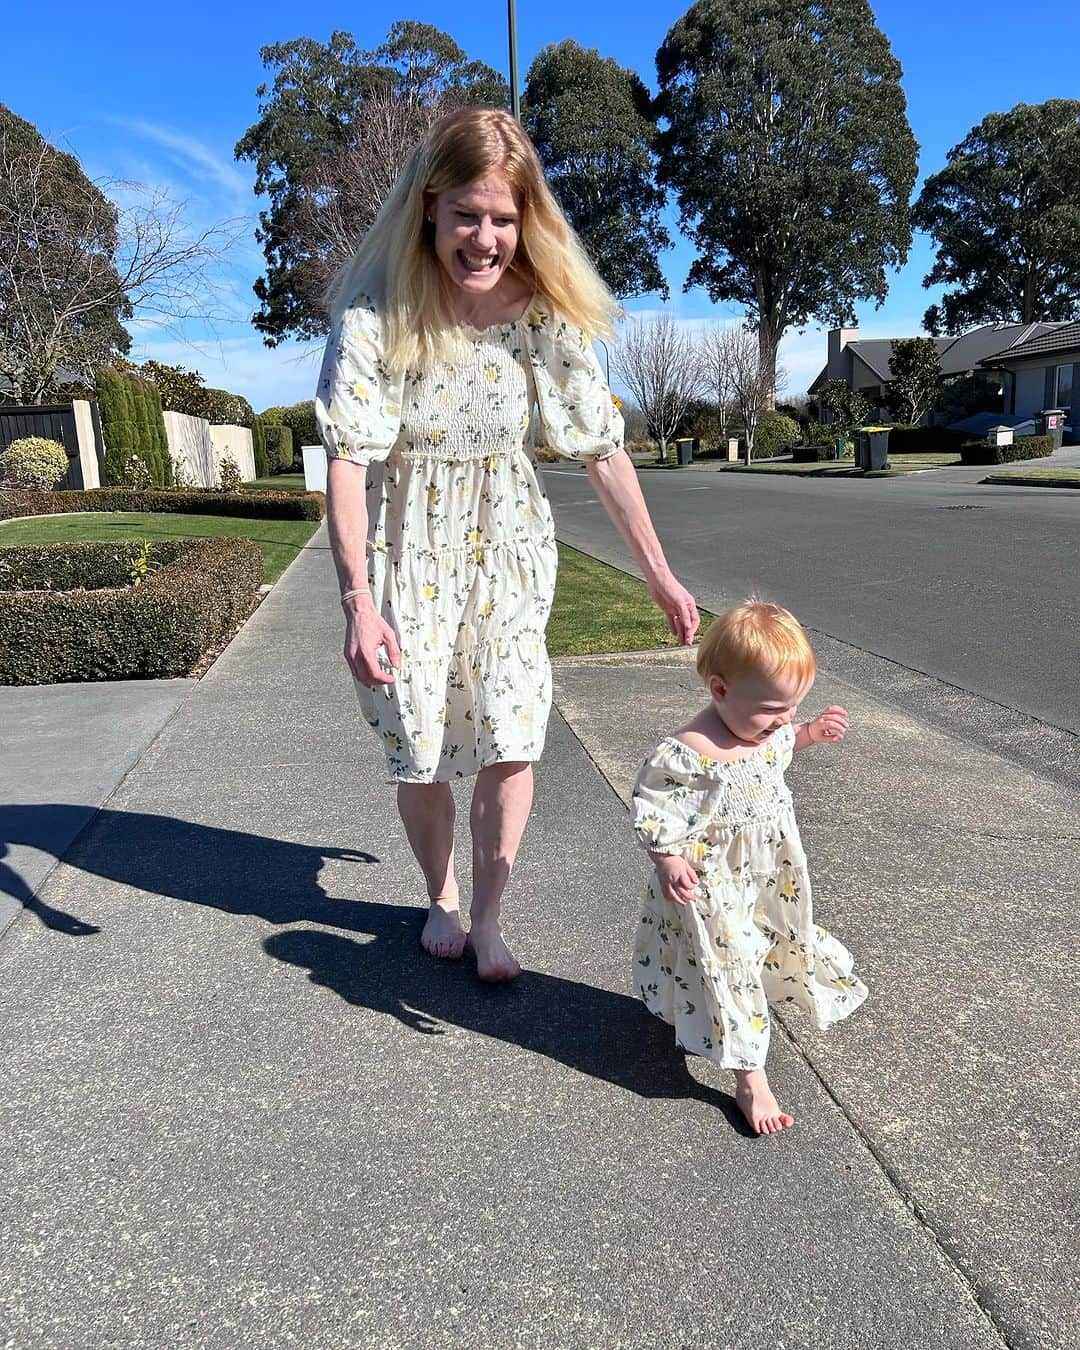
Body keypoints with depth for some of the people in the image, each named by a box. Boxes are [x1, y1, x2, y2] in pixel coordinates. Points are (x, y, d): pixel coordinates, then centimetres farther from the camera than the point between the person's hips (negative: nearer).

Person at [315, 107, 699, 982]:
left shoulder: (545, 312, -10)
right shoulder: (377, 312, -17)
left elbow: (602, 448, -5)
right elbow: (348, 459, -20)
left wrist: (659, 575, -3)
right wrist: (359, 600, -29)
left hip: (506, 539, 2)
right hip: (406, 542, -1)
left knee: (512, 734, -5)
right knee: (418, 746, 8)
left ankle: (487, 917, 16)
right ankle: (441, 895, 34)